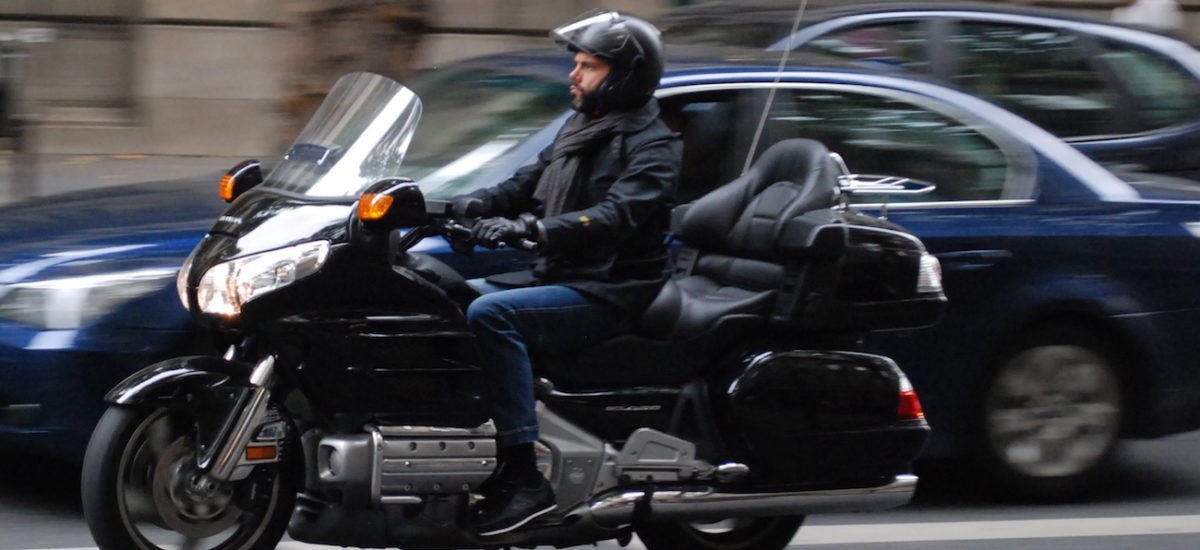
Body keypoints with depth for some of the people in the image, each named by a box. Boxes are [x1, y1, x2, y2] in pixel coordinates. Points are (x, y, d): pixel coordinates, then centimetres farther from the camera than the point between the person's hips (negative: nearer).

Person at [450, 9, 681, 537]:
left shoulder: (650, 145, -11)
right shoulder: (580, 127, 18)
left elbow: (619, 216, -27)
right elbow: (527, 183, 18)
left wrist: (533, 228, -38)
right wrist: (469, 204, -3)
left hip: (609, 291, -10)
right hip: (558, 275, 10)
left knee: (491, 314, -29)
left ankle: (523, 477, -33)